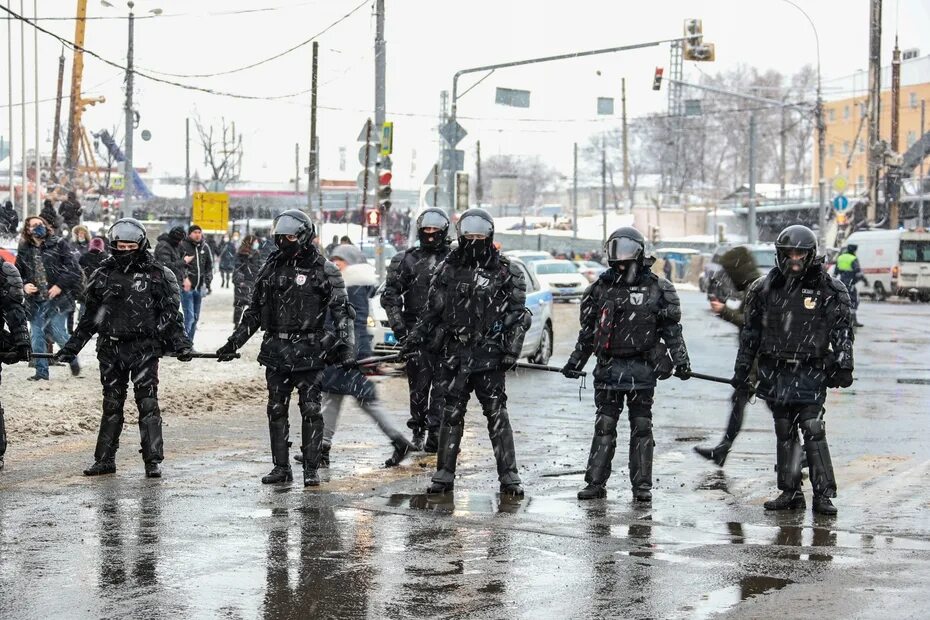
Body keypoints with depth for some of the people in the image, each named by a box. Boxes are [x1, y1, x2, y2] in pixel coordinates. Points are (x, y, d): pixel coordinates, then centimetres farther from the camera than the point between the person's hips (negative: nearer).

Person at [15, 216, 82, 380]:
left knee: (59, 334, -5)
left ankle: (72, 360, 21)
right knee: (37, 337, 3)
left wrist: (60, 285, -14)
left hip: (57, 298, -4)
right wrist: (24, 285, -5)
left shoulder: (58, 245, 0)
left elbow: (73, 268, -4)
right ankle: (41, 372, 11)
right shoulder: (24, 250, 9)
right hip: (35, 302, 4)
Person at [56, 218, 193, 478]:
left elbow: (170, 314, 1)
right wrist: (72, 346, 13)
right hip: (111, 349, 3)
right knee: (112, 405, 9)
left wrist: (181, 343, -8)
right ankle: (105, 459, 15)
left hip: (144, 349, -3)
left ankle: (153, 460, -2)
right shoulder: (104, 274, 9)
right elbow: (90, 316, 15)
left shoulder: (157, 275, -1)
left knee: (147, 403, -6)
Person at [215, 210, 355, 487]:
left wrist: (346, 348, -16)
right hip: (276, 351, 5)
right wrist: (233, 343, 13)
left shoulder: (324, 271, -3)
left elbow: (342, 312, -5)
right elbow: (254, 312, 18)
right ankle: (281, 467, 14)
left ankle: (311, 468, 5)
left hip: (308, 351, -4)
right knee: (276, 410, 7)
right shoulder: (272, 268, 10)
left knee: (310, 410, -3)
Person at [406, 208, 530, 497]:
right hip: (454, 354, 2)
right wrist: (415, 338, 4)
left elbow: (518, 316, 1)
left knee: (497, 415, -2)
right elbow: (432, 311, 14)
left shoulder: (505, 272, 2)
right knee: (451, 415, 6)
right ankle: (444, 475, 13)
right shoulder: (448, 270, 9)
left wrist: (510, 350, -8)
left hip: (489, 355, -2)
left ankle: (508, 476, 2)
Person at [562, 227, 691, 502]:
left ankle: (642, 484, 9)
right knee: (604, 426, 3)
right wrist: (575, 362, 16)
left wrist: (681, 361, -3)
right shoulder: (601, 287, 8)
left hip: (642, 368, -2)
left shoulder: (656, 288, 1)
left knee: (641, 426, 4)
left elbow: (672, 329, 5)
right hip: (609, 366, 2)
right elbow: (588, 330, 16)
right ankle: (595, 482, 6)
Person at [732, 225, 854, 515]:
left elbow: (842, 331, 2)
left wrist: (843, 366, -5)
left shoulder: (829, 289, -1)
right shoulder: (765, 288, 7)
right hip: (775, 373, 3)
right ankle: (790, 492, 16)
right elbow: (750, 333, 13)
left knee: (813, 431, -9)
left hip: (810, 373, -3)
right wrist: (742, 369, 12)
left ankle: (823, 494, -5)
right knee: (785, 434, 9)